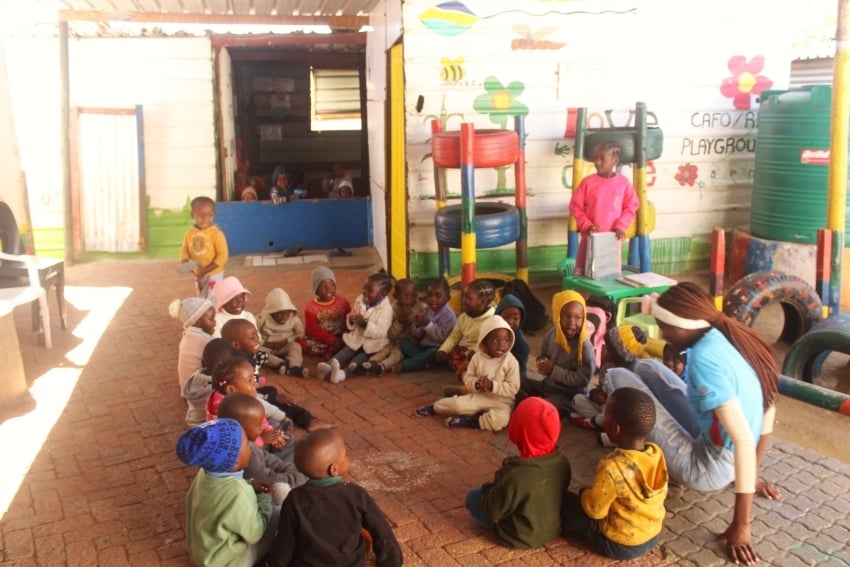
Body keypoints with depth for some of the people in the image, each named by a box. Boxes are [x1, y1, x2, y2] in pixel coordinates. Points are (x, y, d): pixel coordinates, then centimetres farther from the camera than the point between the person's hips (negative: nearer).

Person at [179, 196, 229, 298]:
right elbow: (184, 249, 5)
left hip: (214, 274, -6)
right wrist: (184, 262, -17)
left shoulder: (216, 233, -20)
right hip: (198, 274, 6)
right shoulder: (190, 233, -4)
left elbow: (222, 255, -20)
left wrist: (207, 269, -25)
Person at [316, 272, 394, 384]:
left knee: (362, 357, -27)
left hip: (373, 343, -5)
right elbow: (353, 324, 13)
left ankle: (344, 372, -50)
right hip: (356, 338, 5)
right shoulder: (360, 299, 4)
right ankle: (329, 366, -44)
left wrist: (364, 323, -34)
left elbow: (380, 332, -25)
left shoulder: (386, 309, -15)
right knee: (346, 351, -20)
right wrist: (351, 320, -13)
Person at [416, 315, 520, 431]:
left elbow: (513, 388, -14)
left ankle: (468, 421, -18)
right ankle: (434, 408, 14)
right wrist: (476, 384, -20)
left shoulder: (511, 362, -14)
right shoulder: (478, 357, -4)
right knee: (457, 404, -16)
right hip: (479, 396, 3)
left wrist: (492, 385, -26)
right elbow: (467, 378, 3)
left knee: (500, 419, -33)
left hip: (501, 402, -3)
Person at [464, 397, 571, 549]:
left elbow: (494, 510, -23)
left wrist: (487, 488, -1)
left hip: (522, 537, -6)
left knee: (472, 497, 8)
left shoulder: (515, 475, -38)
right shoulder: (562, 461, -18)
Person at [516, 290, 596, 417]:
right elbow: (542, 357, 11)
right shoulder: (551, 335, -5)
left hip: (570, 396, -7)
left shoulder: (584, 346, -23)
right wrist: (543, 364, -14)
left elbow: (583, 379, -23)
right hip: (547, 385, 7)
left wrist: (553, 370, -24)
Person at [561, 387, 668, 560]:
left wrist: (584, 493, -1)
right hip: (653, 536, 7)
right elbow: (662, 495, 3)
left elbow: (595, 510, -22)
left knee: (565, 500, 1)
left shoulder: (612, 468, -34)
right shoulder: (657, 453, -14)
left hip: (619, 545, -7)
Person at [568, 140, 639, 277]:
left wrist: (621, 226, -9)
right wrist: (587, 226, -12)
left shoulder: (623, 182, -3)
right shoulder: (588, 182, -5)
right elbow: (575, 207, -1)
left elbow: (631, 207, 4)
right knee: (582, 272, 3)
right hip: (590, 237, 0)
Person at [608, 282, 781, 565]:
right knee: (646, 367, 15)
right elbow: (769, 407, 8)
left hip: (708, 468, -9)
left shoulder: (705, 358, -28)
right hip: (711, 441, 9)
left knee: (619, 376, -6)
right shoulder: (728, 337, -2)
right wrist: (751, 475, 17)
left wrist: (740, 525, -26)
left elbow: (744, 440, -32)